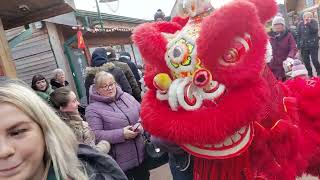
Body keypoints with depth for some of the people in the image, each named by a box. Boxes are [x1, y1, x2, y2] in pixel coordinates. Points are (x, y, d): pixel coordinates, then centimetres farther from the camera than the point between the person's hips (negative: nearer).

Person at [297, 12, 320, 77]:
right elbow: (299, 35, 7)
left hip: (313, 45, -2)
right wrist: (299, 46, 3)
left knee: (315, 60, -6)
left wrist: (308, 23, -19)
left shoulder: (314, 22, 0)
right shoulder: (301, 24, 5)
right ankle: (310, 74, 22)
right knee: (306, 61, 6)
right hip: (304, 45, 3)